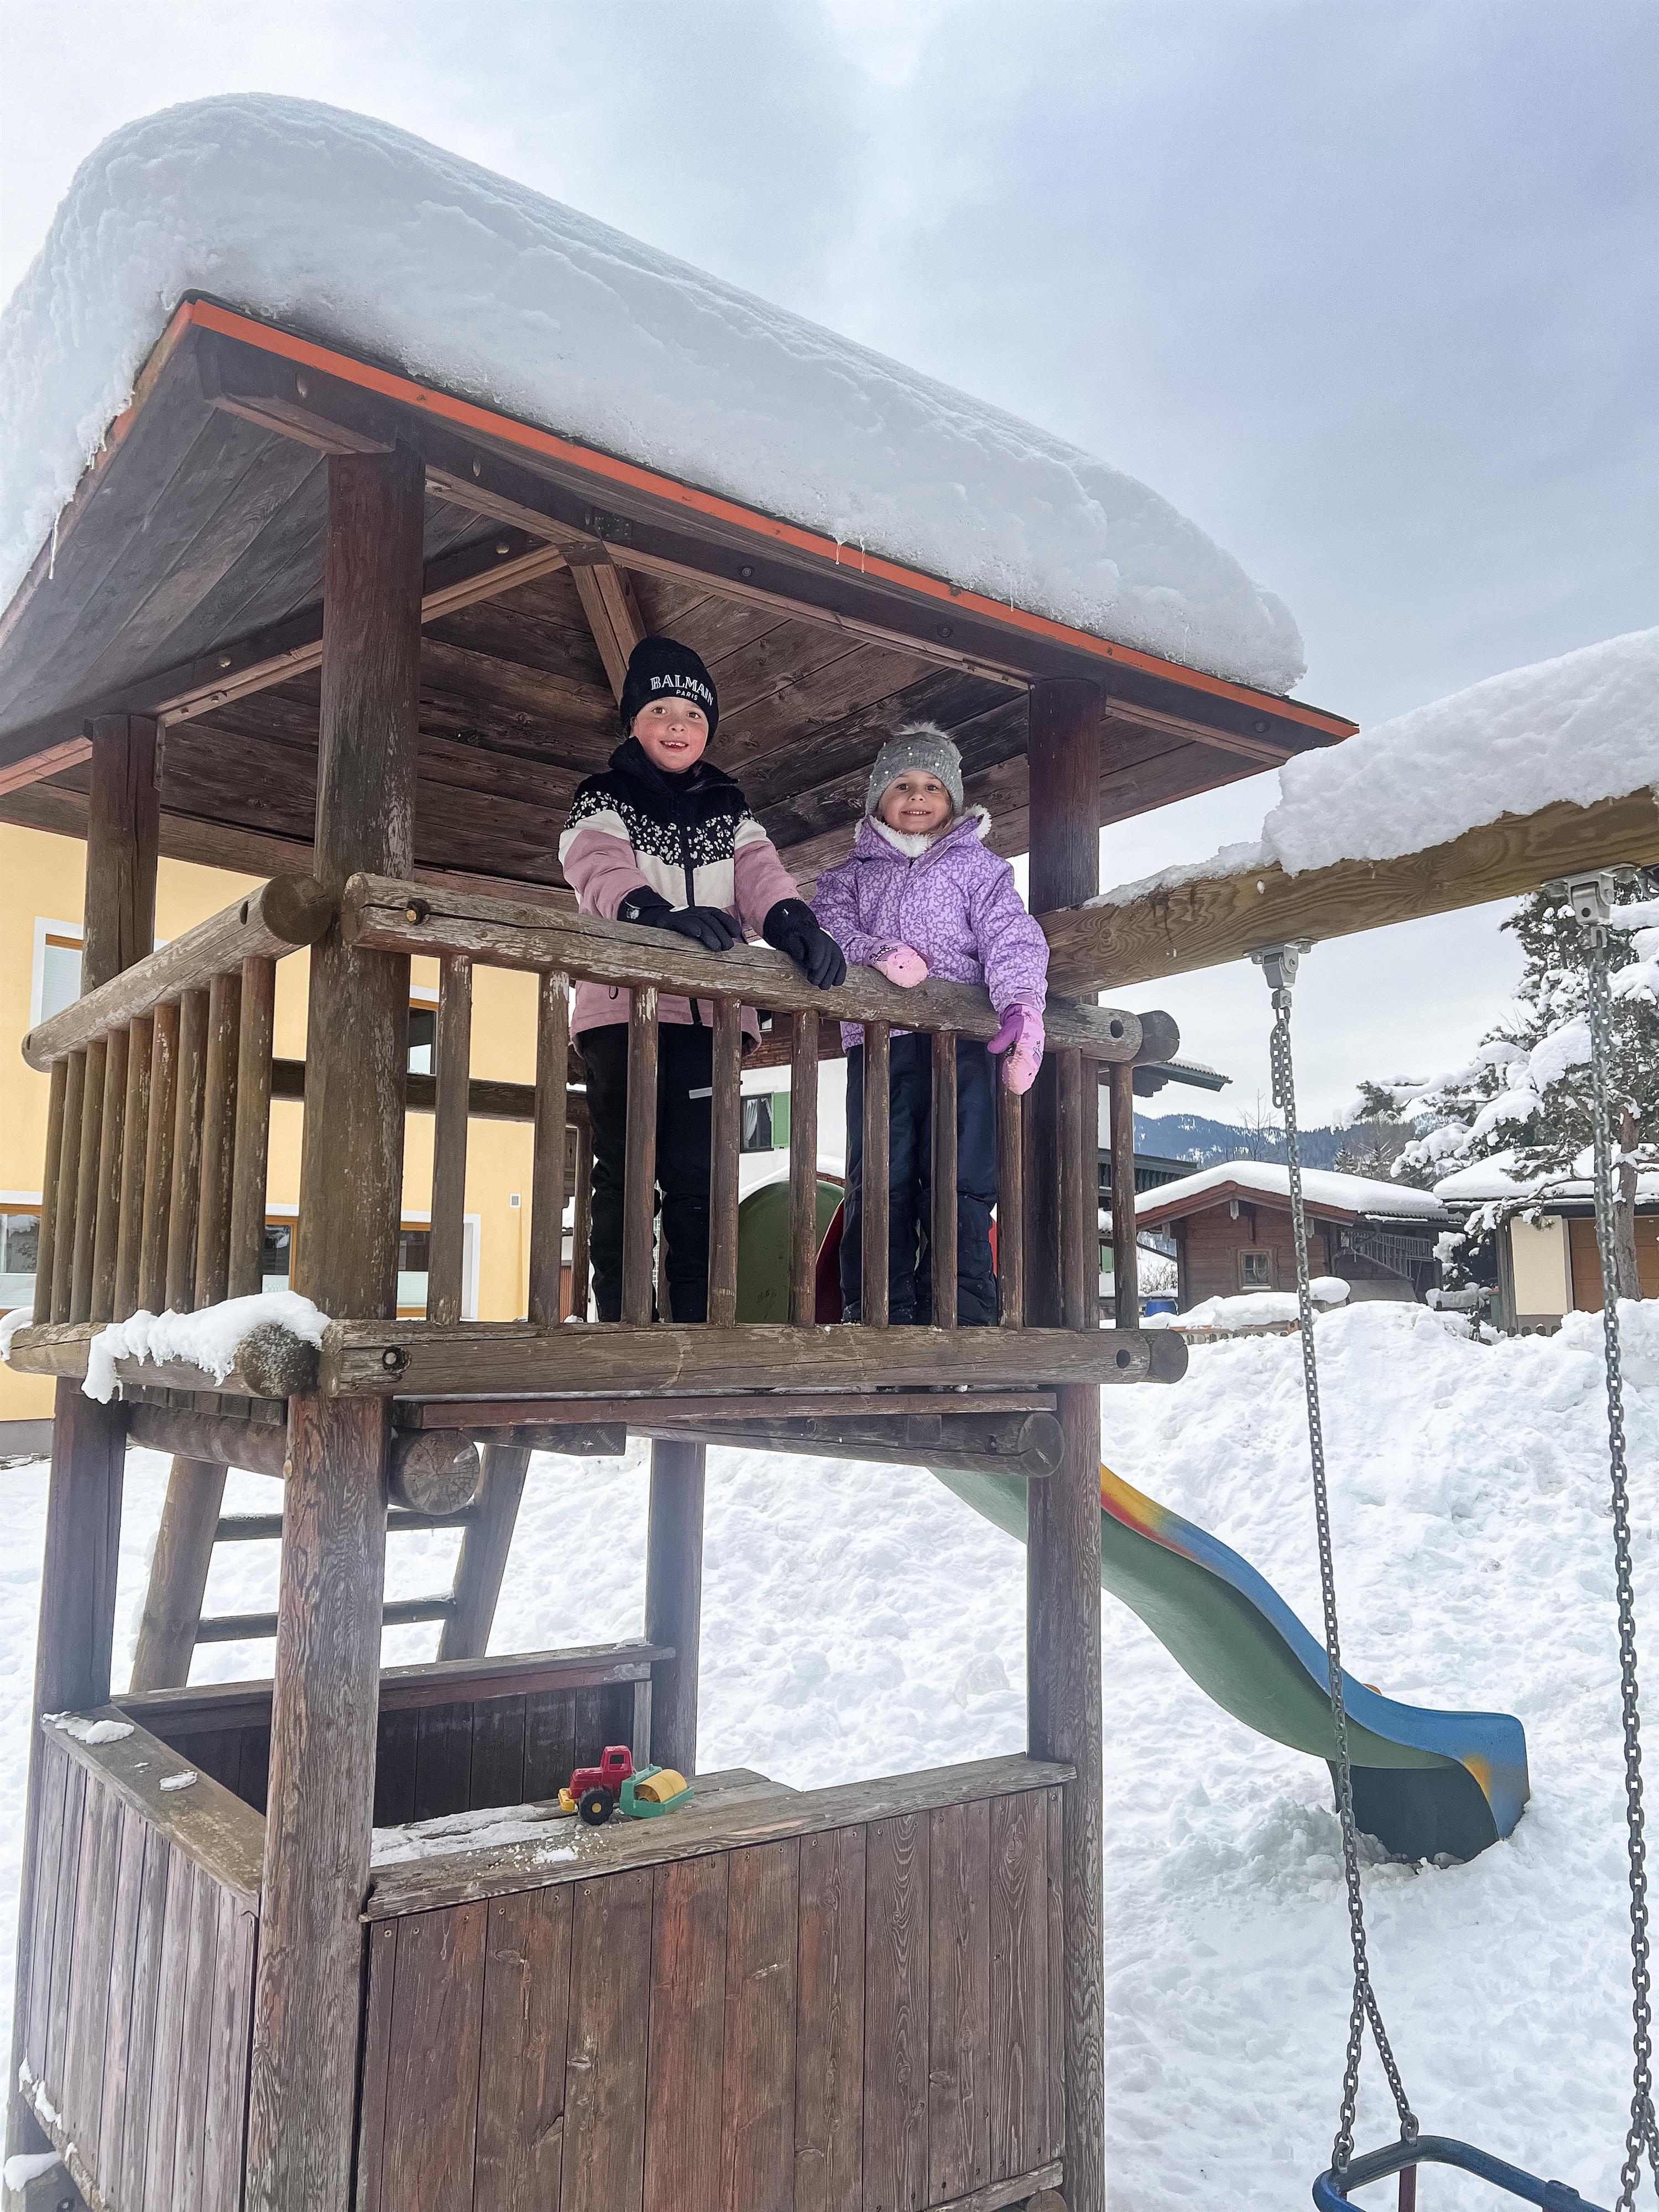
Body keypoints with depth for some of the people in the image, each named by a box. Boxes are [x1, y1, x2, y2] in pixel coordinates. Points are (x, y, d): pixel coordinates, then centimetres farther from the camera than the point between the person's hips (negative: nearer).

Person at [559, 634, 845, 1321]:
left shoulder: (729, 814, 21)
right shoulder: (602, 802, 10)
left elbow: (761, 873, 3)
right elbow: (599, 870, -11)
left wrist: (792, 921, -21)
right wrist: (661, 914, -32)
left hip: (709, 1014, 3)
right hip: (625, 1007, -2)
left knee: (696, 1175, -1)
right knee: (625, 1172, -4)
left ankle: (698, 1323, 1)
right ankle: (619, 1325, -2)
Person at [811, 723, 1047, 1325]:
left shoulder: (976, 865, 19)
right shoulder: (855, 872, 24)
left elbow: (1011, 936, 6)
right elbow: (829, 923, 6)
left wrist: (1020, 1003, -14)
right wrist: (876, 952, -15)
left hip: (960, 1034, -1)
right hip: (877, 1039, 1)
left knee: (959, 1182, -6)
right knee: (878, 1180, -4)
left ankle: (963, 1315, -4)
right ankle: (879, 1314, -1)